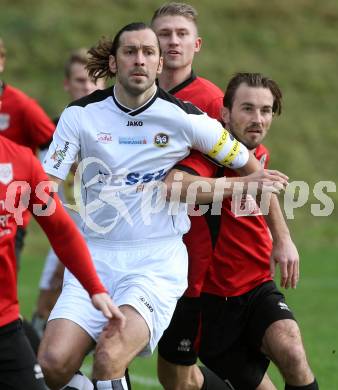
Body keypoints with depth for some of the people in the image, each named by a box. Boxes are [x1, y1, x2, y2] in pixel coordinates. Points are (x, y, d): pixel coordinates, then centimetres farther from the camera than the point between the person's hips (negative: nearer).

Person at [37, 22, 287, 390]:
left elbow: (257, 174, 9)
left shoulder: (185, 118, -2)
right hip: (95, 258, 3)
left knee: (109, 355, -29)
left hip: (158, 263, -2)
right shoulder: (81, 114, 2)